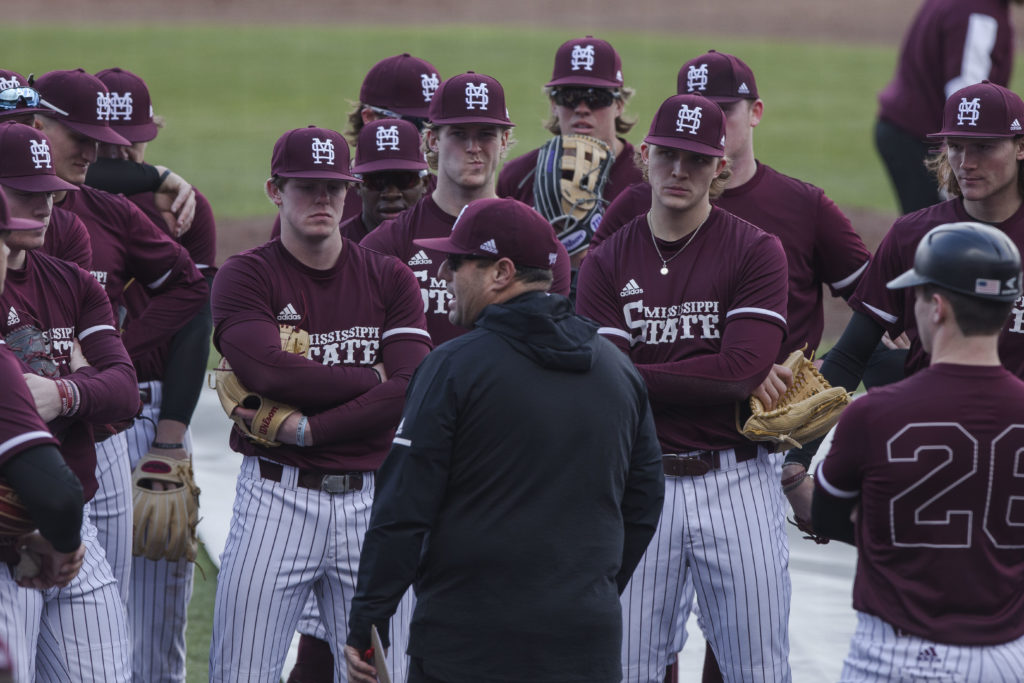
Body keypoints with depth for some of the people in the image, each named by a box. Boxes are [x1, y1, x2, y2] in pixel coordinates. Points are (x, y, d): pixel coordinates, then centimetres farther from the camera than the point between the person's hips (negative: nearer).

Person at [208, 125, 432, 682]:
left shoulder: (390, 280, 9)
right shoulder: (244, 277, 2)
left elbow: (411, 391, -5)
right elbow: (268, 369, -16)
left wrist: (307, 428, -11)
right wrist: (372, 377, -7)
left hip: (371, 497, 2)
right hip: (277, 495, -2)